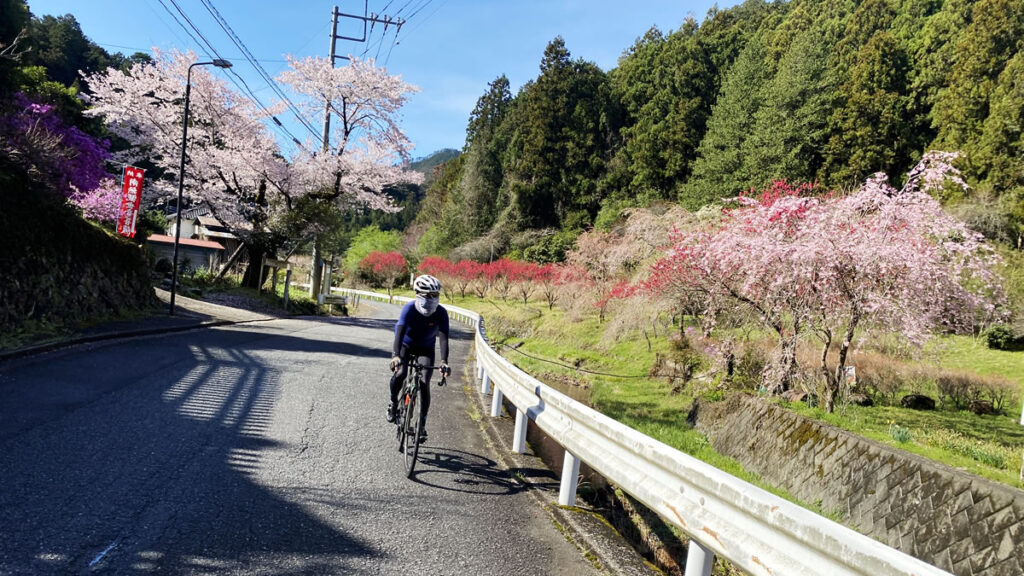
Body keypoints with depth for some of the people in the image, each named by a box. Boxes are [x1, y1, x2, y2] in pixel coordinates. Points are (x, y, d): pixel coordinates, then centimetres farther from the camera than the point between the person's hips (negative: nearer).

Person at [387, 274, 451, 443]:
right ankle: (393, 402, 4)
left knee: (424, 383, -14)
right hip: (405, 345, -1)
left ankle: (422, 423, -3)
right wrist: (396, 356, -53)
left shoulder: (441, 313, -24)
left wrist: (444, 362, -45)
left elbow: (443, 337, -31)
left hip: (425, 349, 1)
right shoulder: (409, 309, -28)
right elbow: (400, 332, -38)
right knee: (399, 373, -27)